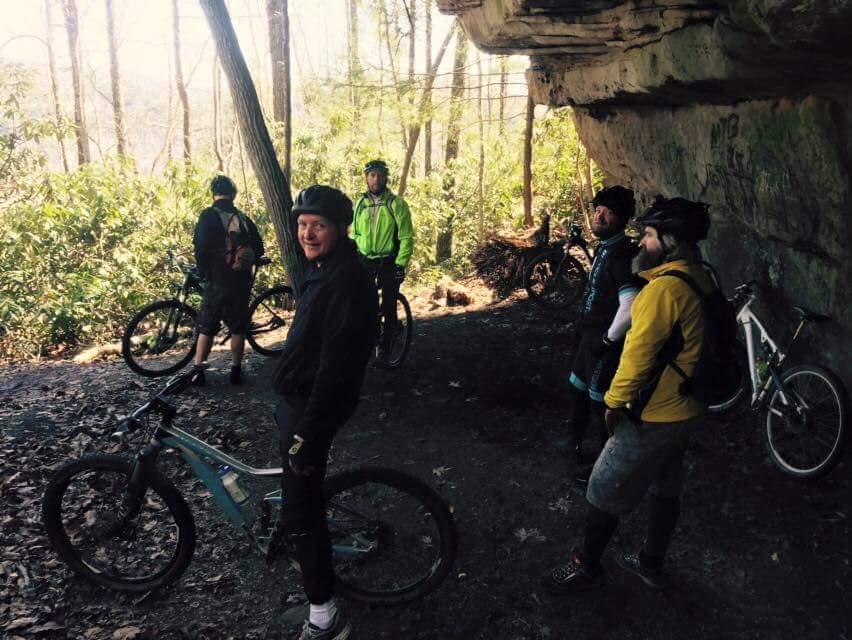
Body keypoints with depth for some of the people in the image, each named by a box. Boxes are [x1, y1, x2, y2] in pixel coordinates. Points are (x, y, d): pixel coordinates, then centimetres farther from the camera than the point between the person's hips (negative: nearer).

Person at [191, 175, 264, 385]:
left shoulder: (209, 215, -6)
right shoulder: (243, 218, 7)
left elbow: (201, 248, -16)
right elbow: (258, 249, 9)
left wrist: (203, 272, -2)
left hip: (217, 281, -3)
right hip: (241, 281, 3)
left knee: (206, 327, 6)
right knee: (238, 327, 10)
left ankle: (198, 371, 7)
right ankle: (236, 371, 13)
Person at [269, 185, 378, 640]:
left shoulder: (346, 282, -26)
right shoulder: (322, 269, 7)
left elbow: (335, 367, -28)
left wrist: (308, 433, -26)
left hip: (313, 403, -10)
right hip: (296, 394, 10)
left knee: (303, 503, -4)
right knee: (296, 479, 32)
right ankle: (292, 526, 61)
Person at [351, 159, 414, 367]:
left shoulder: (396, 204, -8)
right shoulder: (360, 204, 5)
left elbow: (406, 237, -9)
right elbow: (354, 234, 14)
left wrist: (400, 265, -15)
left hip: (388, 262, -3)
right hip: (365, 261, 3)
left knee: (388, 308, 3)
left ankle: (384, 352, 13)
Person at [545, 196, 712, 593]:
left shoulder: (665, 287, -25)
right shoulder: (700, 281, 5)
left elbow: (638, 352, -24)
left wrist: (615, 401, -12)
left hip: (652, 417, -9)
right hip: (685, 411, 9)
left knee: (604, 492, 6)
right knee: (665, 489, 22)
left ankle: (586, 567, 21)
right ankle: (651, 564, 39)